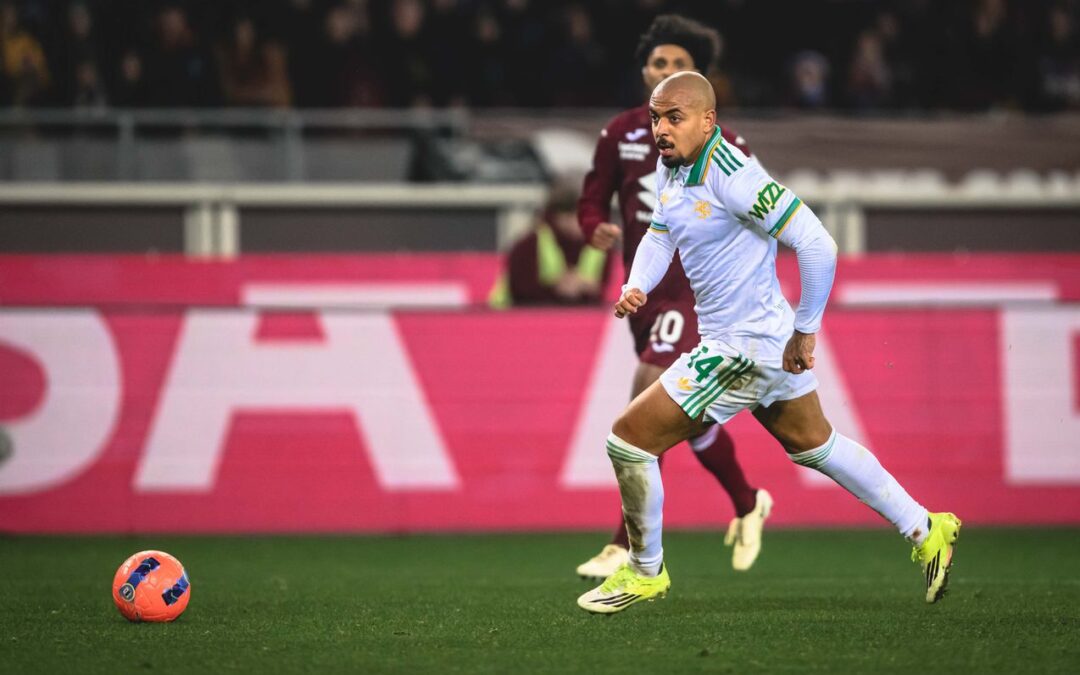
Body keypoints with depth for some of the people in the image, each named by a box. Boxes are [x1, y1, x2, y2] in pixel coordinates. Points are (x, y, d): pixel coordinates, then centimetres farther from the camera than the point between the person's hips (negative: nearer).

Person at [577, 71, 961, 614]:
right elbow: (658, 237, 15)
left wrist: (805, 332, -19)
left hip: (744, 349, -10)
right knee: (814, 445, 26)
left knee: (628, 441, -5)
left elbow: (817, 244, -26)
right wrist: (635, 288, -7)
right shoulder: (671, 167, 2)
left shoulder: (730, 176, -26)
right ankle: (924, 530, 35)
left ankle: (645, 571, 13)